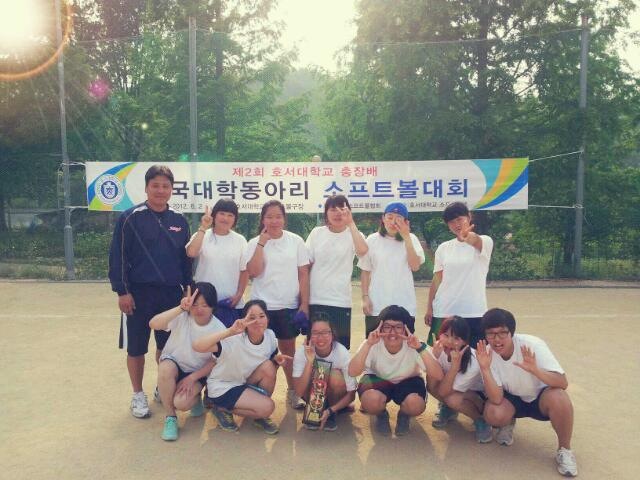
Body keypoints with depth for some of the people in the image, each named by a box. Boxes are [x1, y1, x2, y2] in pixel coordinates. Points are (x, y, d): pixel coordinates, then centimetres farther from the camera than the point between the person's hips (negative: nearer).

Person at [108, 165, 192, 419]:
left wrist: (188, 288, 10)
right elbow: (118, 257, -7)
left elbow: (185, 258, 12)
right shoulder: (130, 218, -7)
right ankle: (138, 395, 25)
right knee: (136, 347, 7)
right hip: (139, 293, -3)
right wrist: (122, 291, -10)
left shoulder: (179, 221, 6)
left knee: (167, 345, 14)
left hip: (171, 293, 4)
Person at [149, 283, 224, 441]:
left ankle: (195, 398, 14)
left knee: (181, 403, -27)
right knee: (166, 368, -35)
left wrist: (192, 378, -16)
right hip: (173, 364, 1)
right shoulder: (182, 317, -19)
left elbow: (216, 361, -7)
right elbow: (153, 324, -35)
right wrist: (180, 308, -45)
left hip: (197, 372, -1)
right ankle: (170, 417, -13)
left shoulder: (219, 329, -16)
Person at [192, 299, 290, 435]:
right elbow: (197, 346, -44)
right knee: (267, 407, -23)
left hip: (245, 382, 6)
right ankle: (222, 409, 1)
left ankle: (260, 415, -1)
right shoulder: (234, 340, -29)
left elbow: (270, 370, 6)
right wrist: (230, 331, -52)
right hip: (222, 387, -6)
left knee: (268, 366, -23)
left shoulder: (270, 336, -12)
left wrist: (277, 359, -18)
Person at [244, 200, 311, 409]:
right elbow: (254, 272, -14)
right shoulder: (255, 243, 0)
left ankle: (293, 391, 26)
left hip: (289, 306, 1)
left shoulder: (296, 241, 1)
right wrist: (262, 242, -15)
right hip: (262, 306, 0)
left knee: (288, 349, 12)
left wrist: (304, 304, -4)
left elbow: (304, 275, 1)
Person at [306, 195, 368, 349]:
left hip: (341, 301, -1)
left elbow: (362, 251, -26)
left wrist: (350, 223, -22)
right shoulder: (317, 233, 3)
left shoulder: (353, 234, -2)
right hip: (316, 299, 2)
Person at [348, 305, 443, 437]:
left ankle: (404, 416, 7)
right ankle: (381, 415, 5)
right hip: (377, 379, 0)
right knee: (371, 400, -34)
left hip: (407, 381, 1)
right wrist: (368, 344, -47)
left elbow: (438, 376, -36)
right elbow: (352, 372, -38)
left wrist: (420, 348, -46)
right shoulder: (373, 345, -26)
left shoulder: (414, 346, -26)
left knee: (416, 405, -32)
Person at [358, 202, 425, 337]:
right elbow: (365, 271, 6)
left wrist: (406, 237, -13)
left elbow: (415, 266, -11)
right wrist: (365, 297, -2)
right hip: (376, 307, 0)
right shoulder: (372, 240, 2)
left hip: (405, 307, 0)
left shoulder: (411, 239, 2)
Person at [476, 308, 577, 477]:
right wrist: (484, 368, -40)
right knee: (493, 413, -30)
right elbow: (496, 400, -26)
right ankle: (507, 424, 9)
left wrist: (534, 370, -50)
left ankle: (564, 450, -9)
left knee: (558, 397, -35)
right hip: (512, 399, 2)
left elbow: (563, 383, -32)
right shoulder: (488, 353, -20)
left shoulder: (532, 345, -27)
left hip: (540, 397, -2)